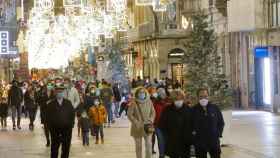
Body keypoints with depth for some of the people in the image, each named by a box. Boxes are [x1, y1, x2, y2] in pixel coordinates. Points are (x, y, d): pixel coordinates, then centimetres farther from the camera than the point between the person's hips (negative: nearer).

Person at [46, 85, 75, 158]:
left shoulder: (68, 103, 7)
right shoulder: (51, 104, 2)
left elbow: (72, 114, 6)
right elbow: (48, 117, 2)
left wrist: (71, 124, -4)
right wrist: (50, 126, -6)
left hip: (67, 128, 1)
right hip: (55, 130, -1)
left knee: (66, 148, 5)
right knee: (54, 149, 3)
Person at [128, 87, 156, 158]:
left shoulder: (149, 102, 0)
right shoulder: (134, 103, -11)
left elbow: (153, 112, 9)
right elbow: (129, 114, -9)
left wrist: (151, 120, -7)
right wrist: (136, 122, -15)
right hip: (137, 128, -2)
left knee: (149, 144, -3)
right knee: (138, 146, 9)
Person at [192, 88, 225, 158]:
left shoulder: (215, 108, 1)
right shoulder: (194, 110, -4)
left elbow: (221, 123, 10)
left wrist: (218, 134, 0)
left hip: (214, 142, 1)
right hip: (199, 144, -1)